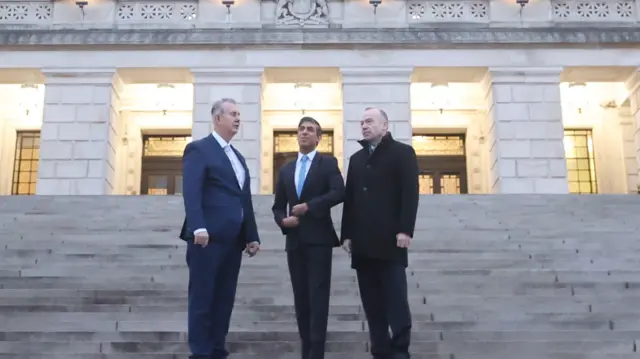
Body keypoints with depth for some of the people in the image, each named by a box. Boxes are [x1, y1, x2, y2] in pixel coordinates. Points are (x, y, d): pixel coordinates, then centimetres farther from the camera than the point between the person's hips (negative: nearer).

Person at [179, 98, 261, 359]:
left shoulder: (238, 157, 24)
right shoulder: (199, 149, -2)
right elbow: (191, 192, -14)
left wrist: (252, 236, 15)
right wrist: (198, 227, -26)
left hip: (233, 240, 8)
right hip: (208, 237, -8)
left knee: (224, 299, 9)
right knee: (202, 298, -3)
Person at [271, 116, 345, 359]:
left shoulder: (328, 163, 3)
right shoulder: (286, 169, 18)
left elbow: (339, 192, -13)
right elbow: (277, 206, 17)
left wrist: (308, 206, -15)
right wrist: (283, 220, -4)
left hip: (319, 239, -5)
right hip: (294, 240, 5)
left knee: (318, 298, -8)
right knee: (301, 299, 6)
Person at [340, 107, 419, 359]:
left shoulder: (402, 152, 4)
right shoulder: (357, 159, 21)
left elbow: (410, 193, -6)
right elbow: (349, 199, 16)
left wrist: (405, 230, -15)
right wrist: (347, 234, 8)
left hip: (389, 240, -5)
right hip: (363, 243, 5)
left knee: (395, 302, -5)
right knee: (372, 305, 4)